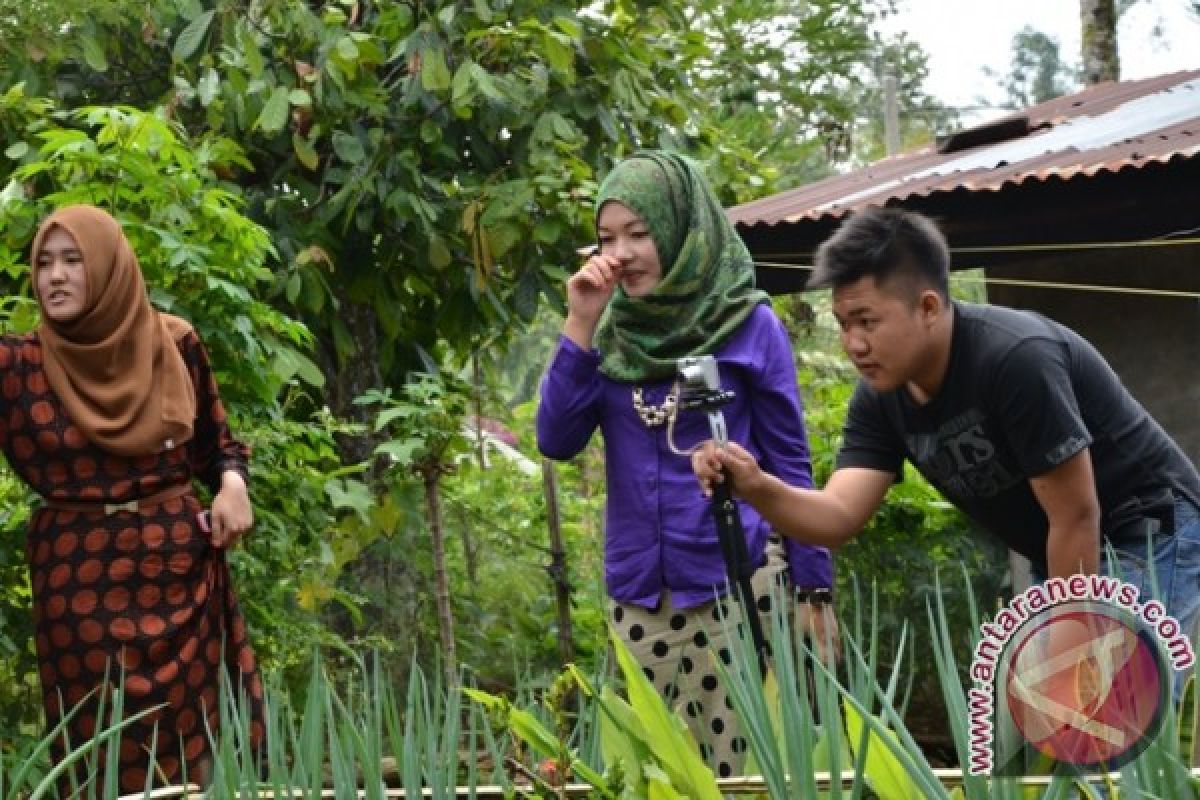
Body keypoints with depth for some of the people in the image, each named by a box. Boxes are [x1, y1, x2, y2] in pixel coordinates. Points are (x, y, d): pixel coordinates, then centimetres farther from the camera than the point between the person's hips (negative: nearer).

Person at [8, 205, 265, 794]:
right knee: (109, 752, 5)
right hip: (80, 579, -1)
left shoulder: (174, 343, 0)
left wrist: (233, 482, -7)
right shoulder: (18, 365, -5)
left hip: (180, 564, 1)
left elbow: (215, 436, 11)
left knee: (200, 734, 6)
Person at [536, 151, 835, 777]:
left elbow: (788, 462, 0)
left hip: (736, 581, -4)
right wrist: (582, 326, -10)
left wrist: (814, 589, 0)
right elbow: (557, 441, -3)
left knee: (741, 769, -2)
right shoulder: (608, 331, 5)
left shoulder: (749, 325, -4)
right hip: (637, 593, 4)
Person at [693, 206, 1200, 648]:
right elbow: (839, 516, -14)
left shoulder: (1015, 360, -30)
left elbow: (1077, 518, -25)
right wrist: (757, 488, -34)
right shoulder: (880, 398, -7)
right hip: (1062, 561, 8)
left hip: (1150, 535, -8)